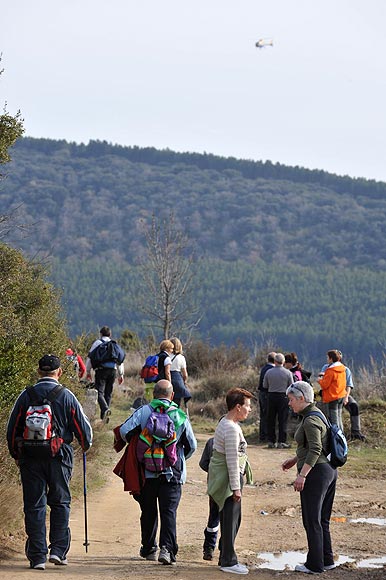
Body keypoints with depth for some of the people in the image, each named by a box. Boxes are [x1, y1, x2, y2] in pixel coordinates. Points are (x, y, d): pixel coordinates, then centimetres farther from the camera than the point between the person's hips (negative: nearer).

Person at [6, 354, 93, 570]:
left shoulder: (26, 396, 1)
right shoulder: (66, 396, -3)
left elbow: (12, 429, 5)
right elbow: (83, 427, 2)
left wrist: (16, 454, 20)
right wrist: (87, 444, 24)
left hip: (30, 457, 1)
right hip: (59, 458, -1)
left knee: (34, 506, 4)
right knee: (60, 503, 13)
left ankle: (38, 556, 2)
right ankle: (58, 550, 5)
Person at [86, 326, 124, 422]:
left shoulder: (97, 343, 4)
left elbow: (90, 357, 2)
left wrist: (88, 371, 10)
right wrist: (121, 374, 21)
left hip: (101, 370, -4)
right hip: (113, 371, 4)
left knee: (99, 392, -7)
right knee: (108, 393, 11)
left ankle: (105, 409, -32)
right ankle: (104, 417, 12)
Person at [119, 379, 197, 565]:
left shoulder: (143, 411, -1)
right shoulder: (180, 415, 2)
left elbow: (125, 431, -11)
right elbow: (192, 445, 5)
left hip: (146, 472, 1)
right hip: (172, 473, -1)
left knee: (148, 511, 13)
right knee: (169, 511, -2)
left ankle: (149, 549, 23)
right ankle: (167, 548, -18)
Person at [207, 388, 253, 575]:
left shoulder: (225, 423, 12)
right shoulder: (231, 429, -21)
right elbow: (232, 460, -21)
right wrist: (236, 487, -19)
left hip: (222, 478, 10)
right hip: (228, 478, -10)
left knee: (232, 519, 15)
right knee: (231, 519, -4)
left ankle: (226, 557, 23)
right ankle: (228, 561, 2)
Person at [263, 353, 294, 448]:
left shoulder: (268, 372, -3)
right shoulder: (287, 373, -8)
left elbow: (264, 386, 5)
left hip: (271, 396, 2)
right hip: (283, 397, -2)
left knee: (271, 420, 10)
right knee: (282, 420, 2)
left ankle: (271, 441, 10)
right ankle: (281, 441, -1)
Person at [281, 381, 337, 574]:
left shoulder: (310, 420, -17)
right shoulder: (316, 414, 14)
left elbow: (315, 449, -25)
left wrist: (302, 475, -28)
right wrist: (294, 460, 25)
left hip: (316, 472, -10)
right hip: (328, 470, 10)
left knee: (312, 520, -1)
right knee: (322, 520, 17)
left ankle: (314, 564, 4)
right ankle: (327, 560, 22)